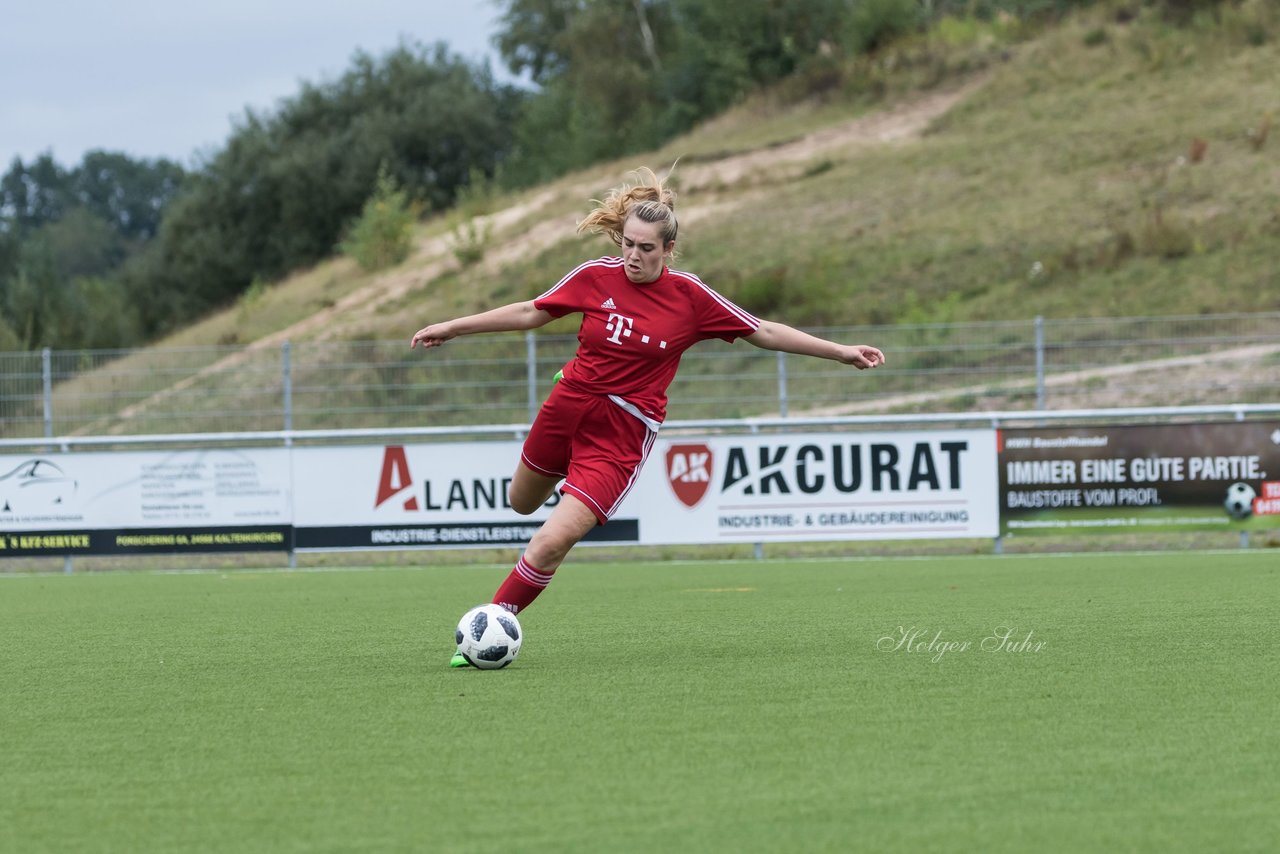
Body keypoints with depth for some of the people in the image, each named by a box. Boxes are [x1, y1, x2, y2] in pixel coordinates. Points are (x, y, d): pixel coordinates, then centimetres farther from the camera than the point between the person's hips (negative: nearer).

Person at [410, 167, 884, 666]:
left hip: (624, 432, -3)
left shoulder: (689, 297, -10)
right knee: (521, 502, 22)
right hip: (570, 404, 3)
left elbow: (765, 333, -2)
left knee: (553, 541, -16)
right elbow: (531, 313, 7)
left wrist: (840, 352, -6)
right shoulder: (596, 277, -6)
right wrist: (452, 328, 9)